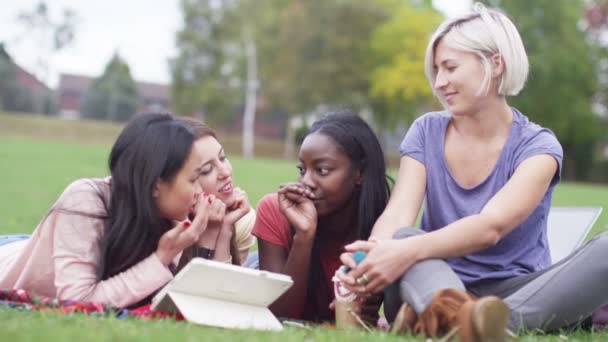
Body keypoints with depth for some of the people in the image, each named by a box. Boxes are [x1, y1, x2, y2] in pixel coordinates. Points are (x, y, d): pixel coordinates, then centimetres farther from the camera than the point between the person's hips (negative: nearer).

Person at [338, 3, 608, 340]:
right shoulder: (426, 132, 4)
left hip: (516, 295, -1)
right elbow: (397, 215, -13)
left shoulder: (537, 147, -6)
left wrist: (408, 252, -43)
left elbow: (490, 226, -25)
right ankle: (447, 314, -66)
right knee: (405, 237, -32)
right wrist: (370, 259, -38)